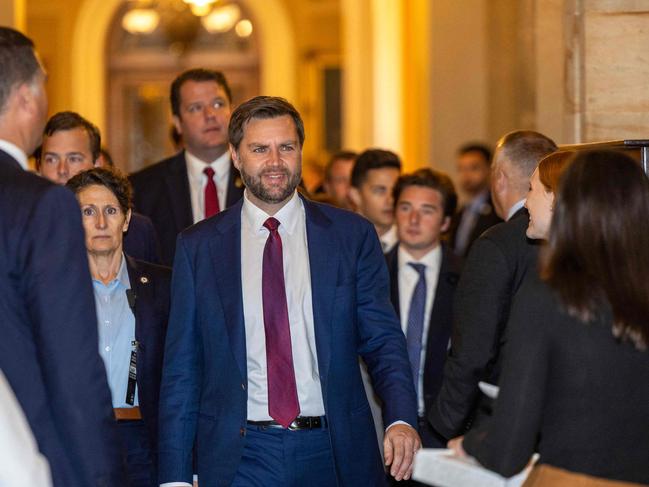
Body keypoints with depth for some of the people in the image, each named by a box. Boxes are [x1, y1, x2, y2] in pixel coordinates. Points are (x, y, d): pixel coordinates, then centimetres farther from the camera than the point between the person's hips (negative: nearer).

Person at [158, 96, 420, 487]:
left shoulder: (353, 235, 4)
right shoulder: (198, 246, 5)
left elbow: (384, 341, 3)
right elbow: (181, 368, 5)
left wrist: (401, 419, -15)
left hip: (332, 455, 1)